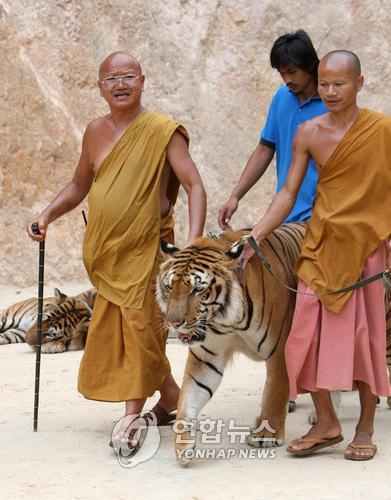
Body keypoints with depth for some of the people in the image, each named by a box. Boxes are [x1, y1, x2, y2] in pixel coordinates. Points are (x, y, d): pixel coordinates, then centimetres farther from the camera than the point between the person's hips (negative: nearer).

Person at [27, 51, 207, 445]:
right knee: (111, 337, 9)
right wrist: (48, 214, 7)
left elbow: (194, 186, -13)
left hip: (144, 252, -6)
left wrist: (193, 242, -25)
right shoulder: (95, 133, 10)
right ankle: (171, 399, 27)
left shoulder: (162, 131, -8)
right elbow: (79, 185, 23)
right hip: (104, 255, 6)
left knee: (140, 333, -7)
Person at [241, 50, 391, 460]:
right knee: (309, 332, 0)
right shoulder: (309, 133, 1)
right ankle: (326, 424, 13)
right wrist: (254, 238, -5)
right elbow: (288, 193, 3)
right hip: (320, 243, 3)